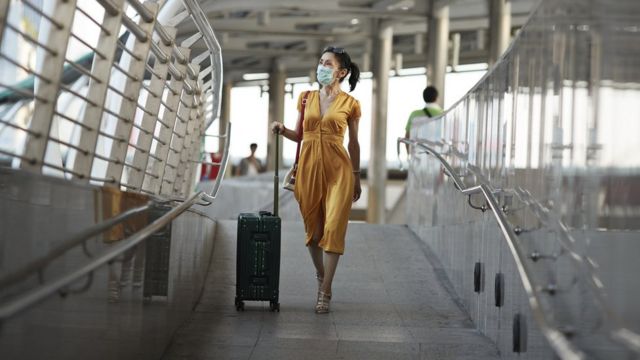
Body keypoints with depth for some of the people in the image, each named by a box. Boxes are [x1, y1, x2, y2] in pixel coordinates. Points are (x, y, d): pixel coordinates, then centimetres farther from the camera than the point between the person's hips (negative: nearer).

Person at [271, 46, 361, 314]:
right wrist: (283, 130, -4)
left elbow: (353, 143, 7)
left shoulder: (350, 104, 1)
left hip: (337, 169, -3)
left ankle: (325, 292, -7)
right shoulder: (306, 98, 9)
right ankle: (321, 275, 32)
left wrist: (356, 178, 10)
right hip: (309, 166, 3)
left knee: (333, 228, -10)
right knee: (312, 227, 9)